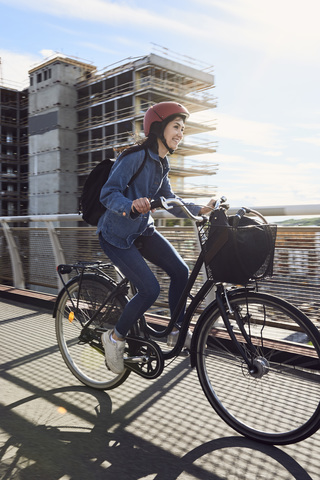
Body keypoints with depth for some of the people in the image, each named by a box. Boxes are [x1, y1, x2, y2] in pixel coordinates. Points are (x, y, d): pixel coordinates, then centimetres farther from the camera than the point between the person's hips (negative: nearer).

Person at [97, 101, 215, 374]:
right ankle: (115, 338, 8)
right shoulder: (135, 156, -19)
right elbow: (108, 193, -25)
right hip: (117, 236, -8)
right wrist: (132, 206, -45)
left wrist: (200, 210, -6)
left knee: (181, 271, -4)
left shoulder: (161, 164, 7)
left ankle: (177, 331, 14)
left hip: (143, 231, 8)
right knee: (150, 290, -16)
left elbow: (170, 201, 8)